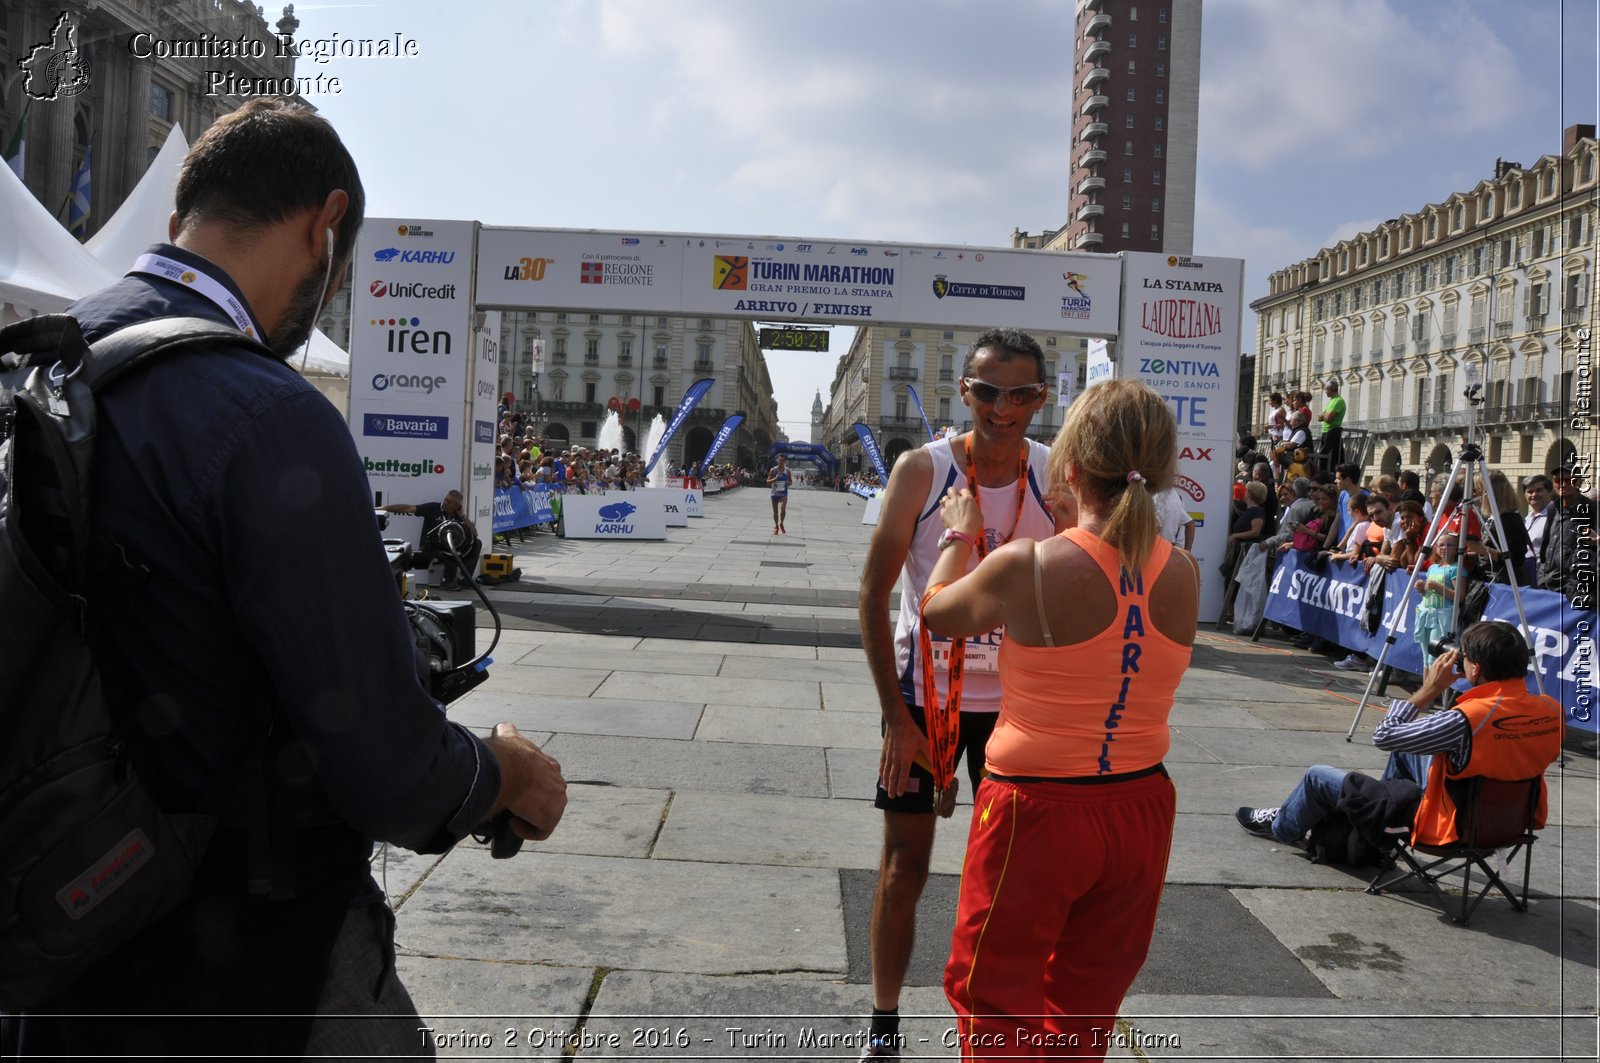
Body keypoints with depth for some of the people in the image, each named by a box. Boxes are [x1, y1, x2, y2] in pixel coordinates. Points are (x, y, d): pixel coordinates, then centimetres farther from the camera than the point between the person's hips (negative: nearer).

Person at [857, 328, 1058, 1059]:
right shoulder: (921, 470, -11)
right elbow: (875, 593, -9)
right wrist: (896, 715, -11)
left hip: (1018, 702, 2)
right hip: (923, 694, -2)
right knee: (904, 863, 5)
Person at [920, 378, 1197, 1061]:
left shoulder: (1024, 568, -21)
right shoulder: (1182, 574, -8)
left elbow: (938, 613, -1)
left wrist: (960, 537, 16)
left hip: (1038, 809, -5)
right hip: (1141, 808, 5)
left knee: (995, 1001, 16)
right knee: (1085, 1006, 24)